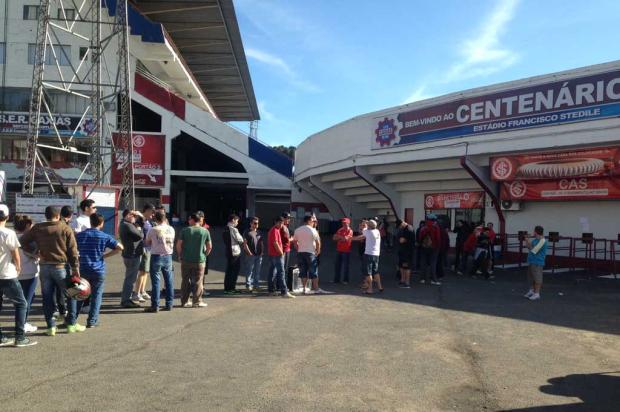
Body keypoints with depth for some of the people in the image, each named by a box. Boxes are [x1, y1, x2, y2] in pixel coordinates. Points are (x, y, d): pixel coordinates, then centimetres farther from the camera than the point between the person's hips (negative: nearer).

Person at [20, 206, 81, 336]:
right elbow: (73, 251, -7)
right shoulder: (65, 229, -6)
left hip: (44, 266, 3)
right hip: (61, 266, -3)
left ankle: (51, 326, 12)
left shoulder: (37, 228, 2)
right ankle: (71, 324, 15)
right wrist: (76, 270, -4)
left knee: (47, 297, 10)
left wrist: (32, 251, 11)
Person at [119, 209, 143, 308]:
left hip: (129, 254, 11)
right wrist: (139, 229, 0)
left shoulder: (123, 224, 15)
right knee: (130, 278, -5)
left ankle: (126, 299, 28)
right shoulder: (127, 226, -18)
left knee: (129, 278, 19)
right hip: (132, 255, -11)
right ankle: (125, 300, -1)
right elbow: (140, 236, -21)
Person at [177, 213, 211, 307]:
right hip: (199, 260, -1)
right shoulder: (205, 231, -2)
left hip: (186, 260, 1)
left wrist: (180, 255, 7)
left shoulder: (185, 230, -3)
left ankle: (184, 301, 19)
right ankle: (197, 302, 9)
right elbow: (209, 247, -2)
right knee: (197, 282, 6)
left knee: (185, 281, 12)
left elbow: (178, 245, -6)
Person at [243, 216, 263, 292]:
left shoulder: (259, 232, 16)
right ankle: (248, 285, 1)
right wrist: (249, 252, -13)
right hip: (251, 255, -6)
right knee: (249, 271, -4)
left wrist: (262, 251, 7)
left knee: (257, 271, 9)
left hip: (259, 255, 6)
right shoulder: (247, 232, -2)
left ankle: (256, 284, 16)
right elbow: (245, 243, -7)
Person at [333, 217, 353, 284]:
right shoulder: (340, 230, 11)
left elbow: (345, 238, -19)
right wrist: (342, 238, -10)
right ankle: (336, 279, 15)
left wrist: (339, 236, -5)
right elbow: (334, 238, 6)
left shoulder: (350, 231, -6)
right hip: (339, 250, 6)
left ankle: (345, 280, 7)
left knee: (345, 266, 0)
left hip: (346, 251, -6)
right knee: (337, 265, 8)